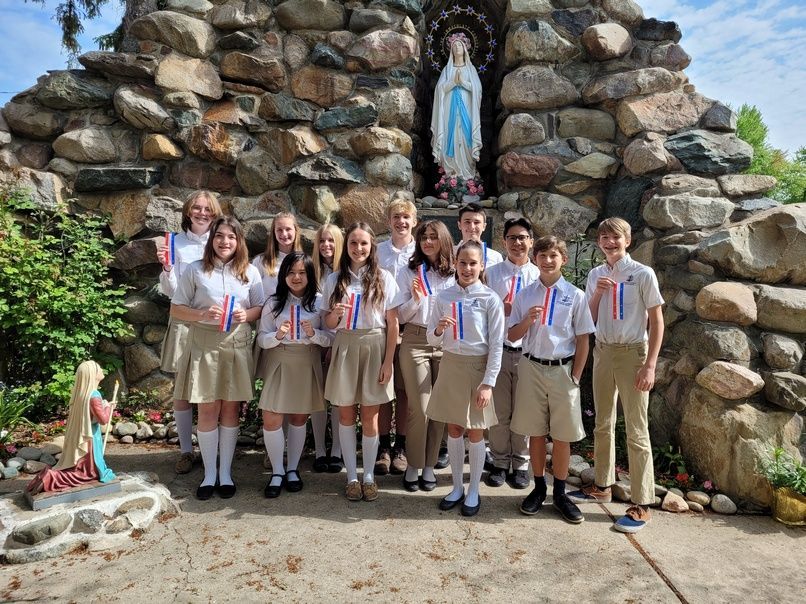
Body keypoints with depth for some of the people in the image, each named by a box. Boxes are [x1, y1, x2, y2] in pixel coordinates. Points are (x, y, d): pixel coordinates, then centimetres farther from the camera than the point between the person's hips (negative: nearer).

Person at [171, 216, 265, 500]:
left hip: (237, 344, 1)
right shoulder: (196, 270, -1)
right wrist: (202, 314, -17)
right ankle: (209, 473, 19)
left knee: (230, 409, 8)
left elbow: (261, 308, 8)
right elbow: (176, 309, 1)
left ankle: (225, 472, 21)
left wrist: (247, 315, -13)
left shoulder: (250, 272, 4)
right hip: (204, 343, -1)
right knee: (207, 410, 4)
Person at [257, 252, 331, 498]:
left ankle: (293, 469, 28)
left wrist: (313, 334, -21)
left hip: (308, 364, 0)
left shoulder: (319, 301, -2)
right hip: (279, 364, 0)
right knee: (271, 419, -4)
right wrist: (278, 335, -20)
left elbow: (331, 338, -3)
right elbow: (261, 339, -1)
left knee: (299, 418, 12)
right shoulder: (274, 303, 0)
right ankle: (277, 472, 15)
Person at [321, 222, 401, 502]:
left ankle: (369, 476, 21)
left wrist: (388, 362, -5)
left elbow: (392, 325, 0)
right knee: (346, 415, 7)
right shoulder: (335, 279, 5)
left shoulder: (384, 278, 0)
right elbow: (328, 323, 8)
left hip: (374, 348, -1)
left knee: (369, 416, 5)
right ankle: (351, 476, 20)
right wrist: (335, 313, -15)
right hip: (344, 348, 2)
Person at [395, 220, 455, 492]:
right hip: (415, 342, -2)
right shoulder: (409, 273, 3)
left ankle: (429, 465, 20)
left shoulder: (455, 274, 5)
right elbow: (401, 316, 2)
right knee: (420, 408, -1)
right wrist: (416, 300, -14)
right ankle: (413, 466, 15)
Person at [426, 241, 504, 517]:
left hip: (478, 367, -3)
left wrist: (488, 383, -12)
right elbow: (432, 340, 5)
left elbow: (496, 345, -8)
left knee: (475, 431, 7)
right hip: (450, 365, 3)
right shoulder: (444, 297, 1)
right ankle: (457, 487, 28)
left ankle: (473, 491, 24)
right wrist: (438, 330, -18)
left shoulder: (490, 299, -8)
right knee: (453, 429, 12)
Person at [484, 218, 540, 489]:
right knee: (498, 411, 9)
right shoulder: (492, 273, 3)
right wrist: (501, 311, -15)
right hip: (497, 350, 0)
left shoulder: (539, 276, 3)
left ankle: (521, 464, 27)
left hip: (528, 352, 0)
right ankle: (500, 462, 26)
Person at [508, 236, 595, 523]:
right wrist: (528, 320, -14)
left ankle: (560, 493, 22)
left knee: (562, 435, 7)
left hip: (563, 369, -1)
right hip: (532, 368, 1)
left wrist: (575, 376, -4)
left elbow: (583, 340, 0)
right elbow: (512, 336, 5)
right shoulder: (525, 295, 4)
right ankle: (539, 488, 25)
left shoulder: (575, 295, -2)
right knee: (536, 433, 9)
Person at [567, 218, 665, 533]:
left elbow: (657, 321, -6)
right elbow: (589, 320, 8)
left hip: (632, 353, -5)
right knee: (602, 424, 16)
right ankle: (602, 485, 32)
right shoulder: (595, 275, 8)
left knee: (636, 430, -1)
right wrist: (598, 293, -10)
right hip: (603, 352, 6)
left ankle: (641, 503, 10)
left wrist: (649, 366, -12)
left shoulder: (643, 274, -7)